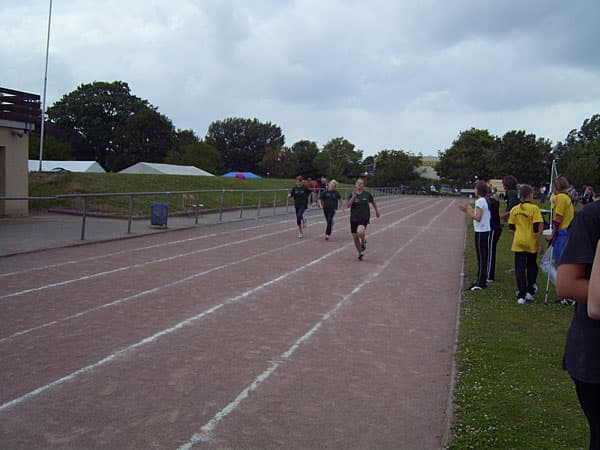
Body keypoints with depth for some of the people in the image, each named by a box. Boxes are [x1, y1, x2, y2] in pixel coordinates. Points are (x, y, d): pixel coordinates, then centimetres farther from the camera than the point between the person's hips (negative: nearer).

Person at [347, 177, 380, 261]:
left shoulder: (367, 194, 0)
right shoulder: (352, 195, 0)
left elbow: (373, 202, 19)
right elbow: (348, 205, -14)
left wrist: (377, 211, 27)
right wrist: (353, 197, -23)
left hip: (364, 218, -2)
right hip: (354, 218, 2)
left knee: (360, 232, -30)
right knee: (355, 237, 6)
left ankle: (363, 241, 5)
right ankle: (360, 253, 28)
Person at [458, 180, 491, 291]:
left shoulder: (479, 201, -16)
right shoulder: (485, 201, 13)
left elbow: (478, 218, -20)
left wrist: (468, 211, -10)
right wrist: (469, 210, 12)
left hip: (481, 232, -10)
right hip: (485, 231, 10)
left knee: (481, 257, -6)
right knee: (483, 257, 14)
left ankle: (480, 283, -3)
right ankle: (483, 280, 20)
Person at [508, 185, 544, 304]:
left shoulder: (514, 210, 3)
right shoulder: (534, 208, -10)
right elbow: (537, 228, -13)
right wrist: (540, 244, -8)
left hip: (518, 243, 2)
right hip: (531, 243, -2)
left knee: (520, 268, 5)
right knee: (532, 266, 18)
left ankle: (521, 296, 4)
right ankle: (530, 291, 14)